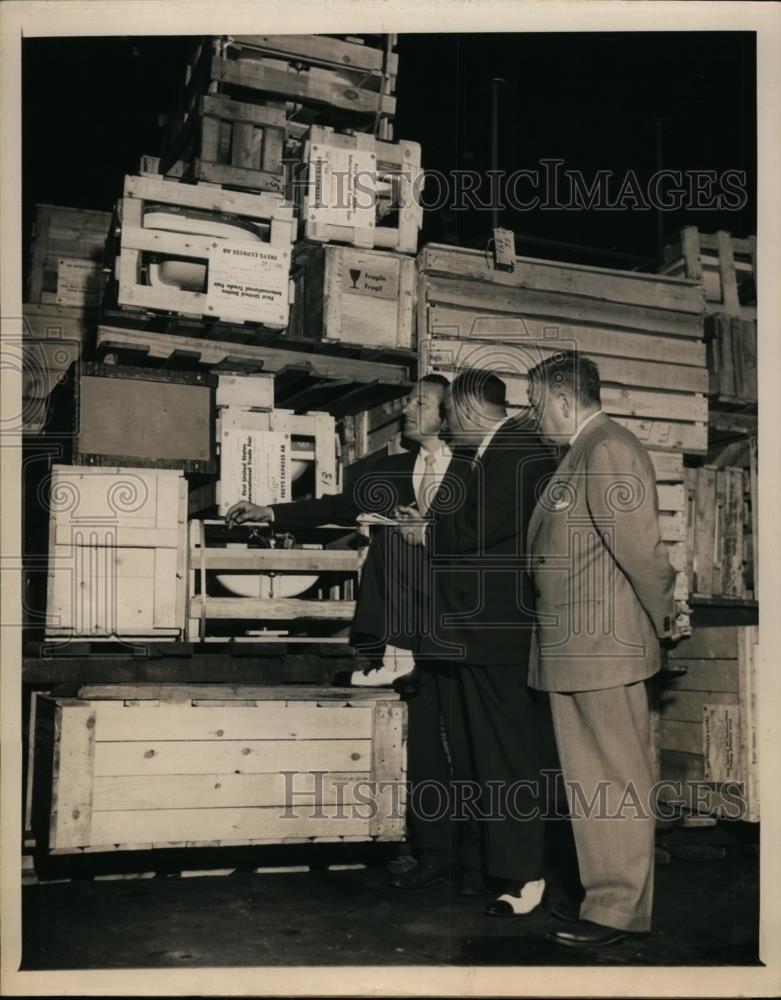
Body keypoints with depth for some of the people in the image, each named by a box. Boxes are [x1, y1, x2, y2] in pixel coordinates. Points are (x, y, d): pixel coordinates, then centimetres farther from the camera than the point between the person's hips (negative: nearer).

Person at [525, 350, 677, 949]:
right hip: (571, 651, 10)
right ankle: (605, 895, 28)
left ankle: (621, 910, 12)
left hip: (604, 647, -10)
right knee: (587, 781, 16)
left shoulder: (608, 450, -16)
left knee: (616, 781, 1)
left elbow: (639, 546, -18)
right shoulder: (579, 455, 15)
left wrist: (665, 618, -10)